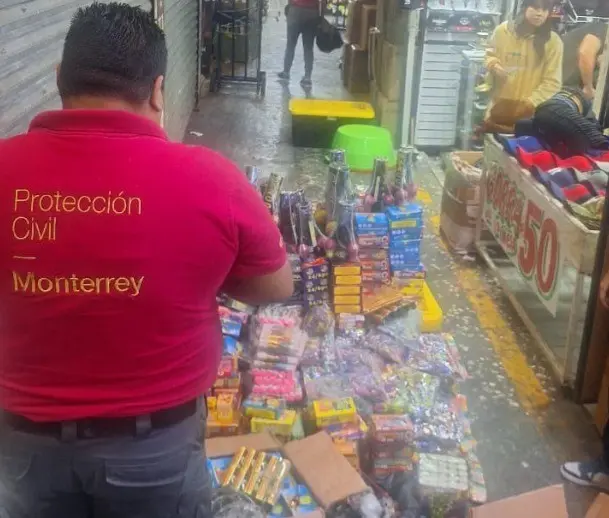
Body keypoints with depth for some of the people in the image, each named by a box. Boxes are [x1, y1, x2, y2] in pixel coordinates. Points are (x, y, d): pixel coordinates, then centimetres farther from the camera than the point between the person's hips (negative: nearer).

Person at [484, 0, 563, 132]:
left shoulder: (553, 41, -10)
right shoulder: (503, 30, -4)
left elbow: (552, 82, -11)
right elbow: (490, 56, 11)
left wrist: (530, 103, -22)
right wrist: (494, 65, -13)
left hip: (528, 111, -2)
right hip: (500, 104, 2)